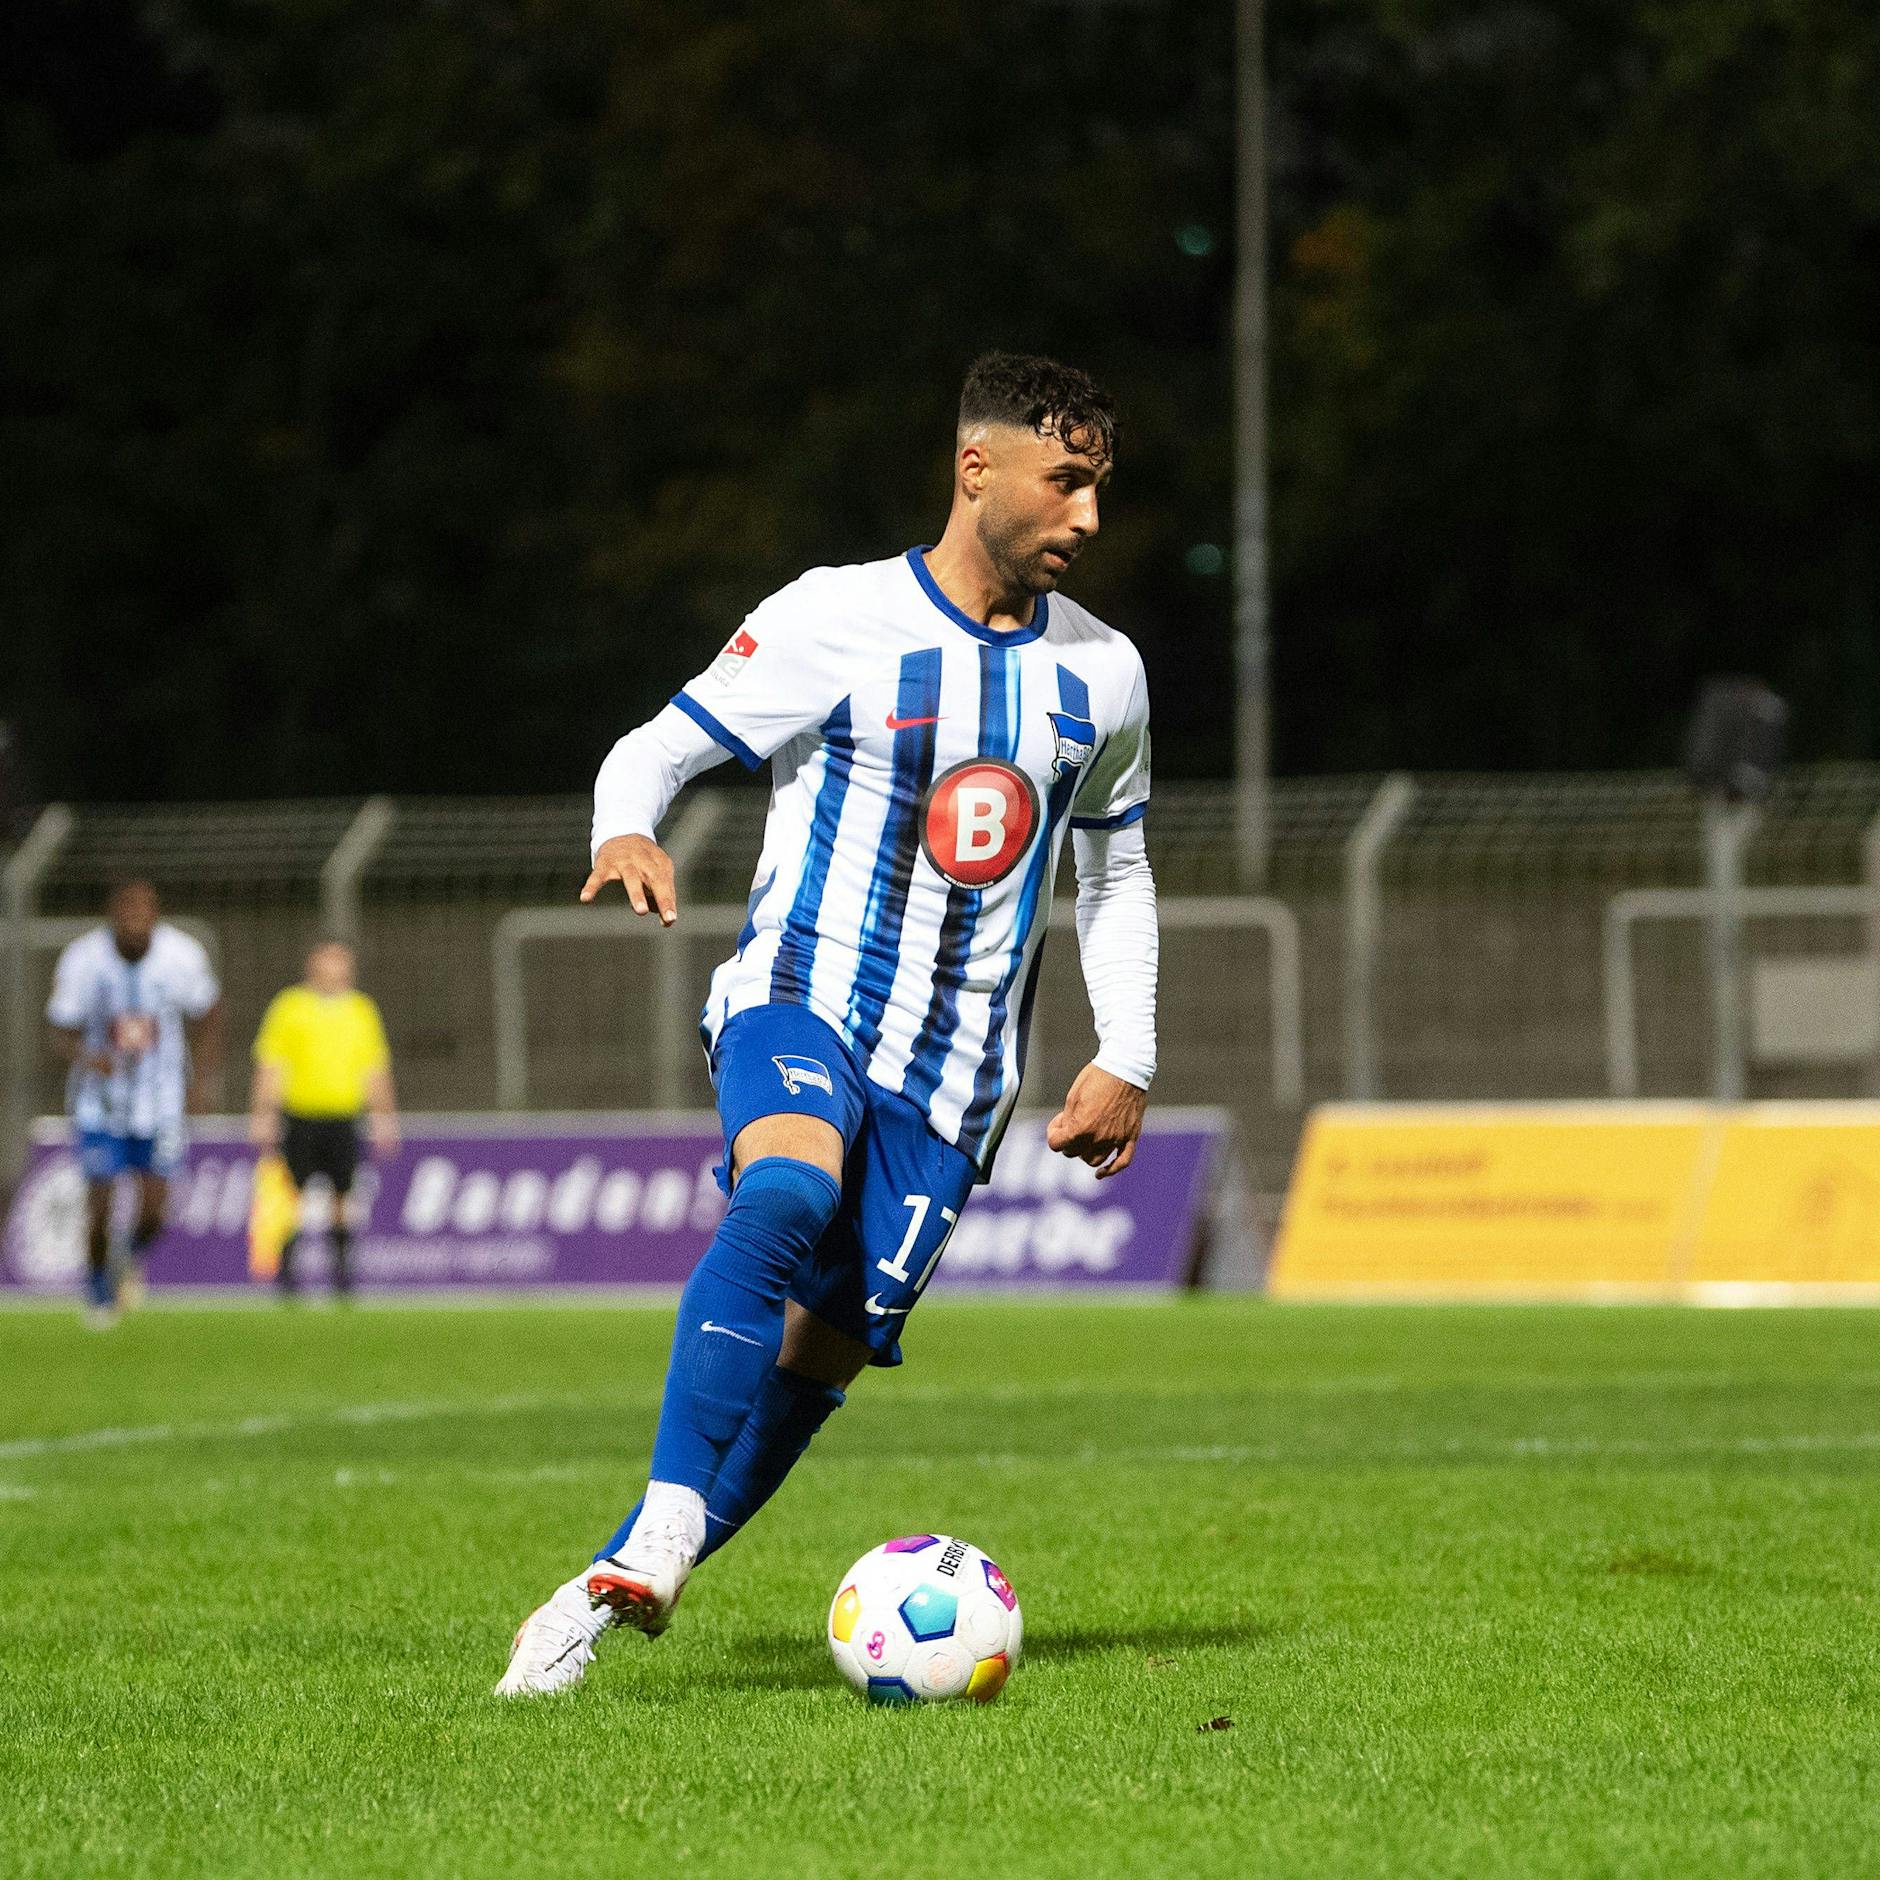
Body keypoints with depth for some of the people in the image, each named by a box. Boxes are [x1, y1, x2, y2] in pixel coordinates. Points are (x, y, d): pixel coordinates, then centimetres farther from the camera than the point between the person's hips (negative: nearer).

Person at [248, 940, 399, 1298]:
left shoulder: (362, 1010, 11)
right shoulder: (289, 1006, 2)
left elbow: (375, 1070, 16)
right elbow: (269, 1067, 1)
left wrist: (384, 1120, 11)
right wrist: (262, 1118, -6)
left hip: (343, 1117, 2)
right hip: (300, 1118, -2)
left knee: (343, 1194, -3)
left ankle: (341, 1267, 4)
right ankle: (285, 1271, 5)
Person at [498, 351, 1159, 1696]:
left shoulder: (1101, 676, 10)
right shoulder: (835, 622, -3)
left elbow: (1116, 870, 23)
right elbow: (656, 749, 1)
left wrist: (1128, 1059, 13)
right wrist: (626, 833, -23)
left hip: (955, 1070, 4)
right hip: (802, 997, -4)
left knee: (822, 1355, -3)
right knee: (787, 1196, -35)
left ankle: (611, 1592, 10)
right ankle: (663, 1529, -38)